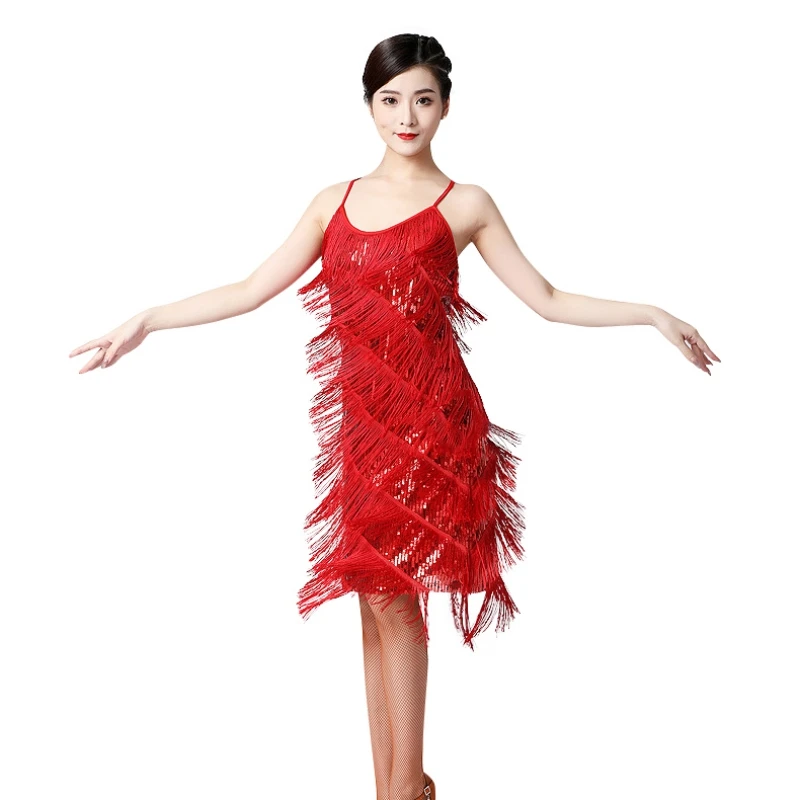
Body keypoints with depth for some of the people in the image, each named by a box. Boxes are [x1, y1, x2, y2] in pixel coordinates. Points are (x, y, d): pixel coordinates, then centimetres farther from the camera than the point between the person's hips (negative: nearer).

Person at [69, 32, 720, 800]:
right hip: (362, 418, 4)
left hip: (431, 418, -4)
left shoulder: (464, 205, 3)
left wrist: (654, 314, -3)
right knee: (377, 600, 7)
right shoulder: (335, 201, 13)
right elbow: (253, 290, 12)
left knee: (390, 592, -10)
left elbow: (549, 302, 4)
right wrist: (145, 321, 8)